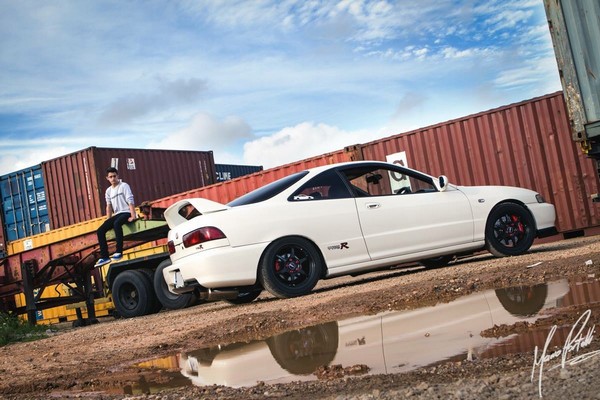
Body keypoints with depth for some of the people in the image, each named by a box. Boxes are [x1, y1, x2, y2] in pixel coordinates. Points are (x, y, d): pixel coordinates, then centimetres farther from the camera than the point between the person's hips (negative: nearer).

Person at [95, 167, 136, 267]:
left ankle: (119, 252, -38)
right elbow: (109, 206, 14)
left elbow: (130, 202, -11)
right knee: (100, 231, -9)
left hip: (126, 212, -7)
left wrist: (133, 216, -21)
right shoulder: (108, 191, 15)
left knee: (117, 223, -38)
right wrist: (108, 221, 3)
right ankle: (104, 257, -8)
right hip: (117, 214, 7)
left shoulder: (124, 186, -3)